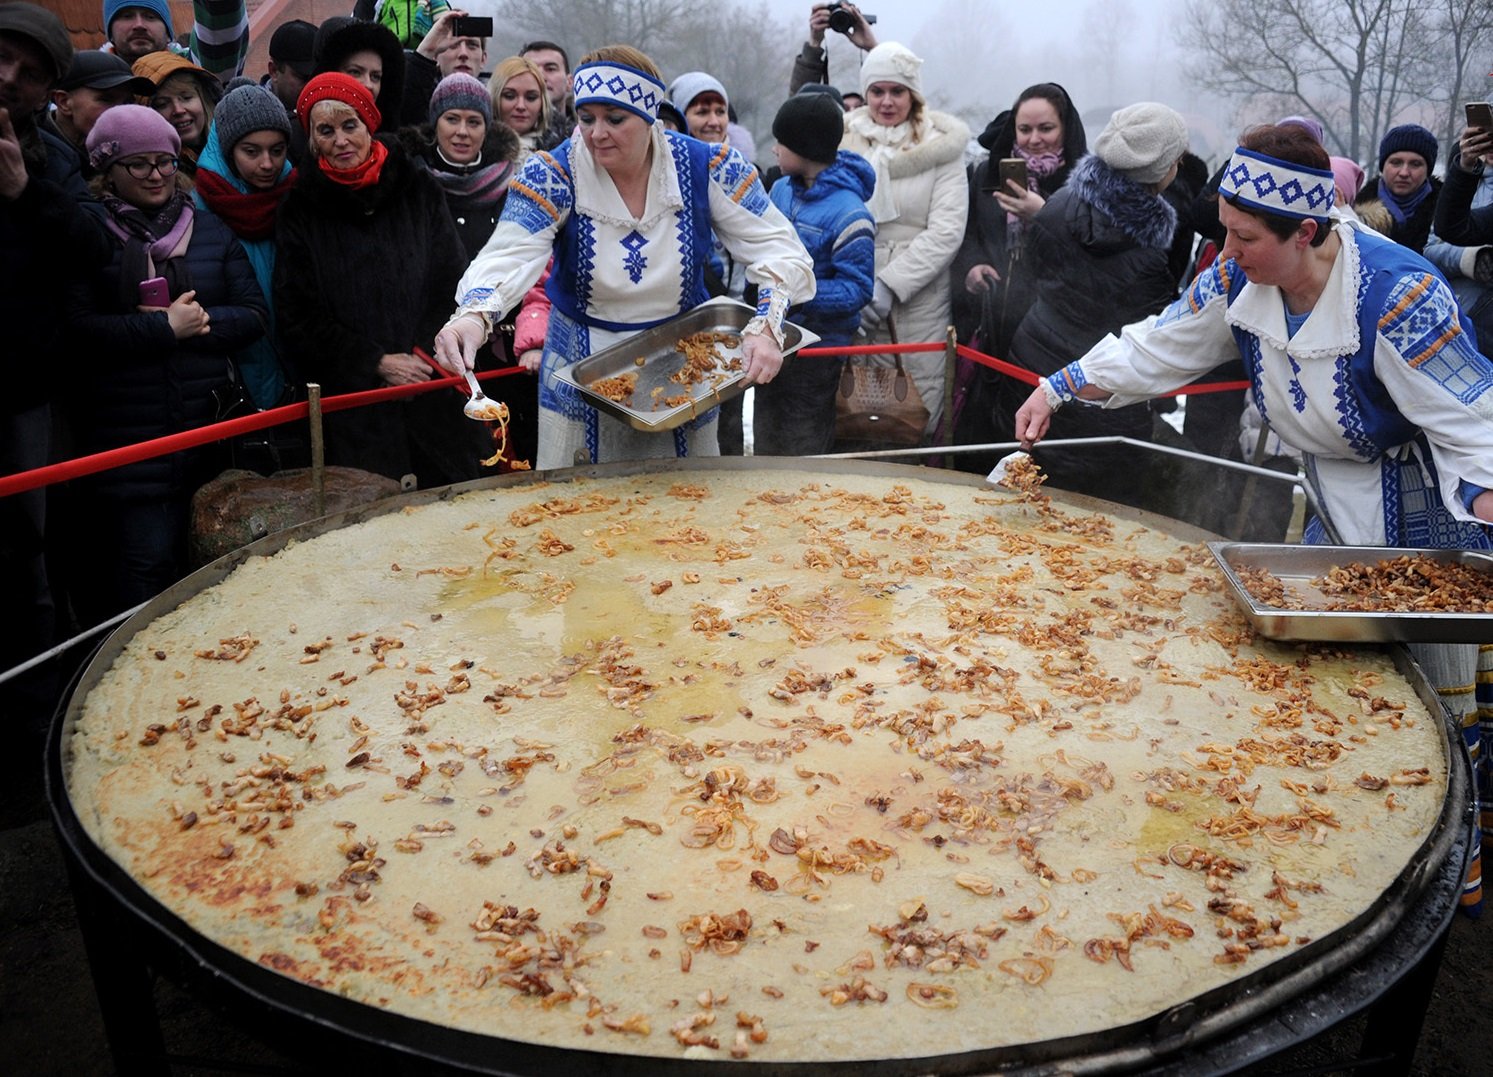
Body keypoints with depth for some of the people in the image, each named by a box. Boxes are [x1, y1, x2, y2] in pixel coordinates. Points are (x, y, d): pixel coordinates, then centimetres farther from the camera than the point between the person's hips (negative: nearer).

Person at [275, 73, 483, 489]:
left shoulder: (419, 190, 8)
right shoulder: (302, 209, 5)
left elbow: (452, 285, 7)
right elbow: (297, 318, 3)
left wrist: (423, 357, -7)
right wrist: (377, 363, -7)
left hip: (435, 402, 1)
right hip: (354, 410, -1)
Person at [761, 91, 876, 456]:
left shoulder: (848, 214, -19)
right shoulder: (782, 189, 3)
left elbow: (858, 289, -20)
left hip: (818, 350, -7)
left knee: (801, 455, 5)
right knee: (766, 447, 18)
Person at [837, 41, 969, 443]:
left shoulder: (940, 147, 2)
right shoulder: (845, 142, 8)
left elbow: (946, 232, -7)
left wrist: (890, 284, -15)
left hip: (920, 297, -1)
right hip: (857, 299, 2)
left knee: (920, 406, 0)